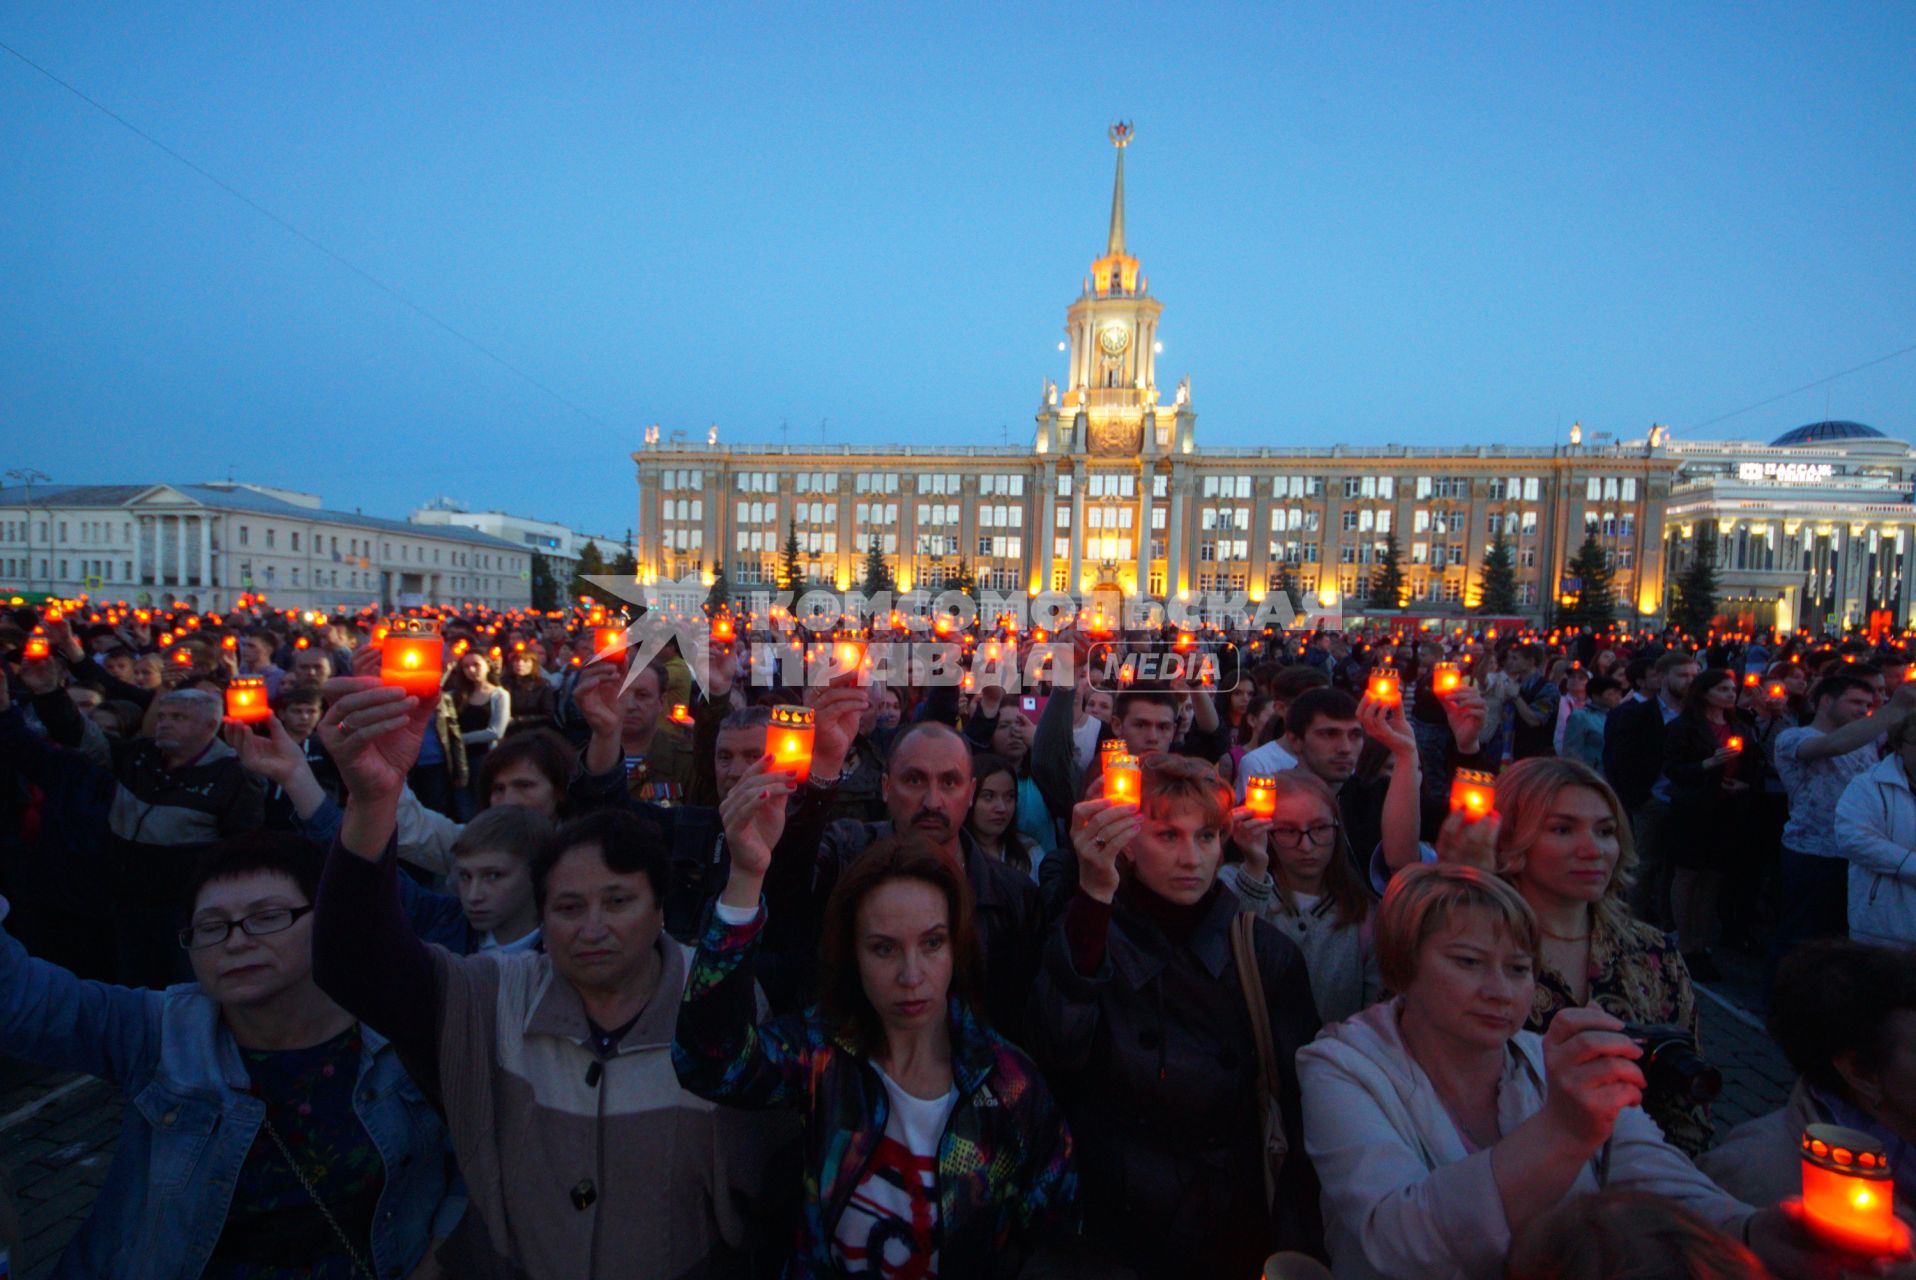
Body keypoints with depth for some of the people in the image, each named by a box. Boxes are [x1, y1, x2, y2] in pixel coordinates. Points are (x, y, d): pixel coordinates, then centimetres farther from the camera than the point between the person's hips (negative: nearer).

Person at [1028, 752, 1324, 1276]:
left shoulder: (1267, 953, -6)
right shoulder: (1088, 938, -12)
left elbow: (1303, 1107, -3)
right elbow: (1060, 1051, -32)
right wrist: (1094, 896, -42)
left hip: (1232, 1233, 2)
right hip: (1109, 1234, -1)